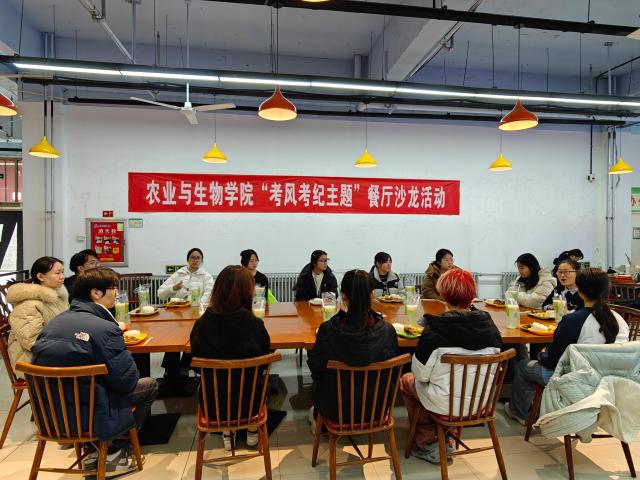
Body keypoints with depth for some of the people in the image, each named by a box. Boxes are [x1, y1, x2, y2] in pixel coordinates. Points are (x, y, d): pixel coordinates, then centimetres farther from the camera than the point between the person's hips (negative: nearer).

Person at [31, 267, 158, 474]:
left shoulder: (53, 322, 2)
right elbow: (127, 381, -18)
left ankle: (96, 448, 22)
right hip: (85, 418, -7)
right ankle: (113, 451, 15)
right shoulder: (105, 328, -23)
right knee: (150, 385, 11)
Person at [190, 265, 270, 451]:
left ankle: (228, 433, 37)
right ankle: (252, 431, 41)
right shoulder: (255, 325, -22)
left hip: (213, 405, 1)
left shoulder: (201, 324, -19)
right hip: (248, 402, -1)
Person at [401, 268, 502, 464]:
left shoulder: (434, 331, -25)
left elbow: (421, 374, -15)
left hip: (446, 404, -5)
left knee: (406, 380, 21)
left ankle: (428, 444, 26)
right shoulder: (489, 325, -11)